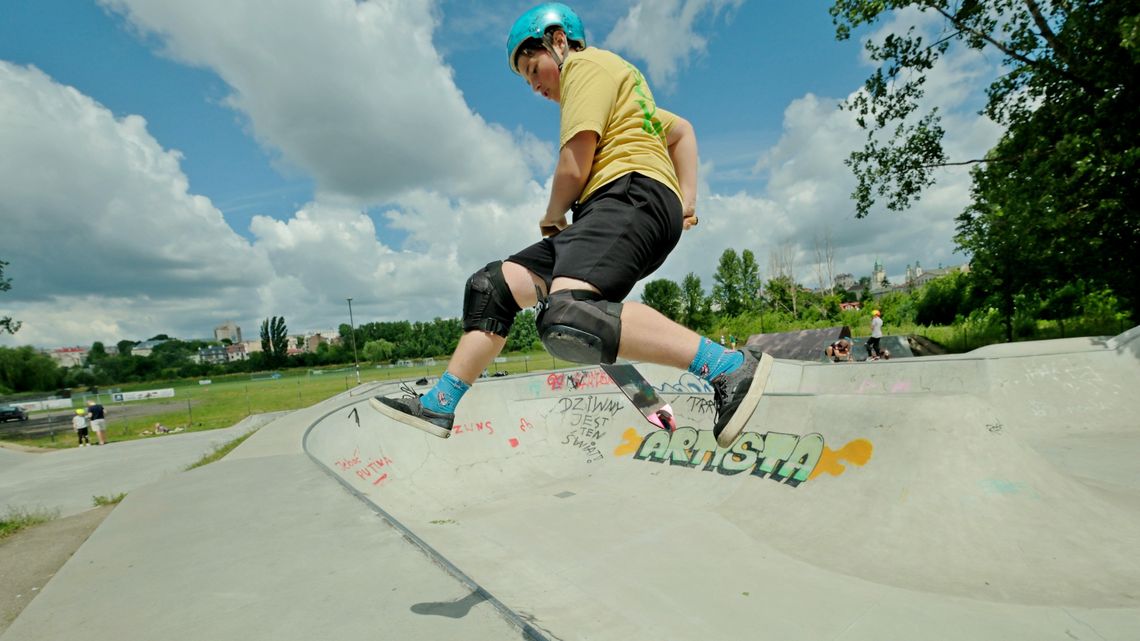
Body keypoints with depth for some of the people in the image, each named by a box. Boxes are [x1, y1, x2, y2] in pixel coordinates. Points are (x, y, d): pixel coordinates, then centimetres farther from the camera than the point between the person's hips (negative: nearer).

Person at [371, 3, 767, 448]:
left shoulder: (585, 64, 5)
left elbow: (573, 169, -7)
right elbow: (682, 131, 41)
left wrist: (552, 217, 10)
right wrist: (686, 198, 28)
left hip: (633, 194, -10)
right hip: (610, 214, 10)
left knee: (566, 319, -34)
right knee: (493, 285, 4)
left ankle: (728, 366, -28)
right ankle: (439, 404, 8)